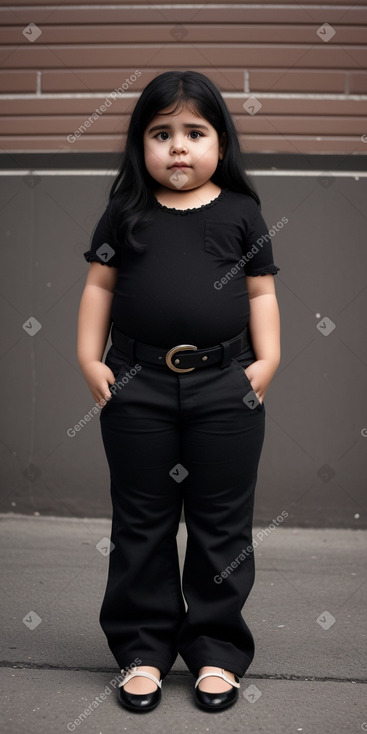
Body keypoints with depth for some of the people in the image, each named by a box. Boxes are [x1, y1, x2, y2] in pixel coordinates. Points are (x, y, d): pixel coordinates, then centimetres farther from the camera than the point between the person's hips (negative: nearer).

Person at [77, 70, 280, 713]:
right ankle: (144, 648, 23)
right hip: (137, 388, 1)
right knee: (141, 522, 9)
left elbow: (261, 291, 7)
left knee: (222, 524, 8)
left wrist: (267, 358, -3)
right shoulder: (125, 213, 5)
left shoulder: (241, 212, 4)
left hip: (226, 389, 0)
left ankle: (216, 648, 23)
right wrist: (89, 357, 0)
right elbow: (99, 284, 8)